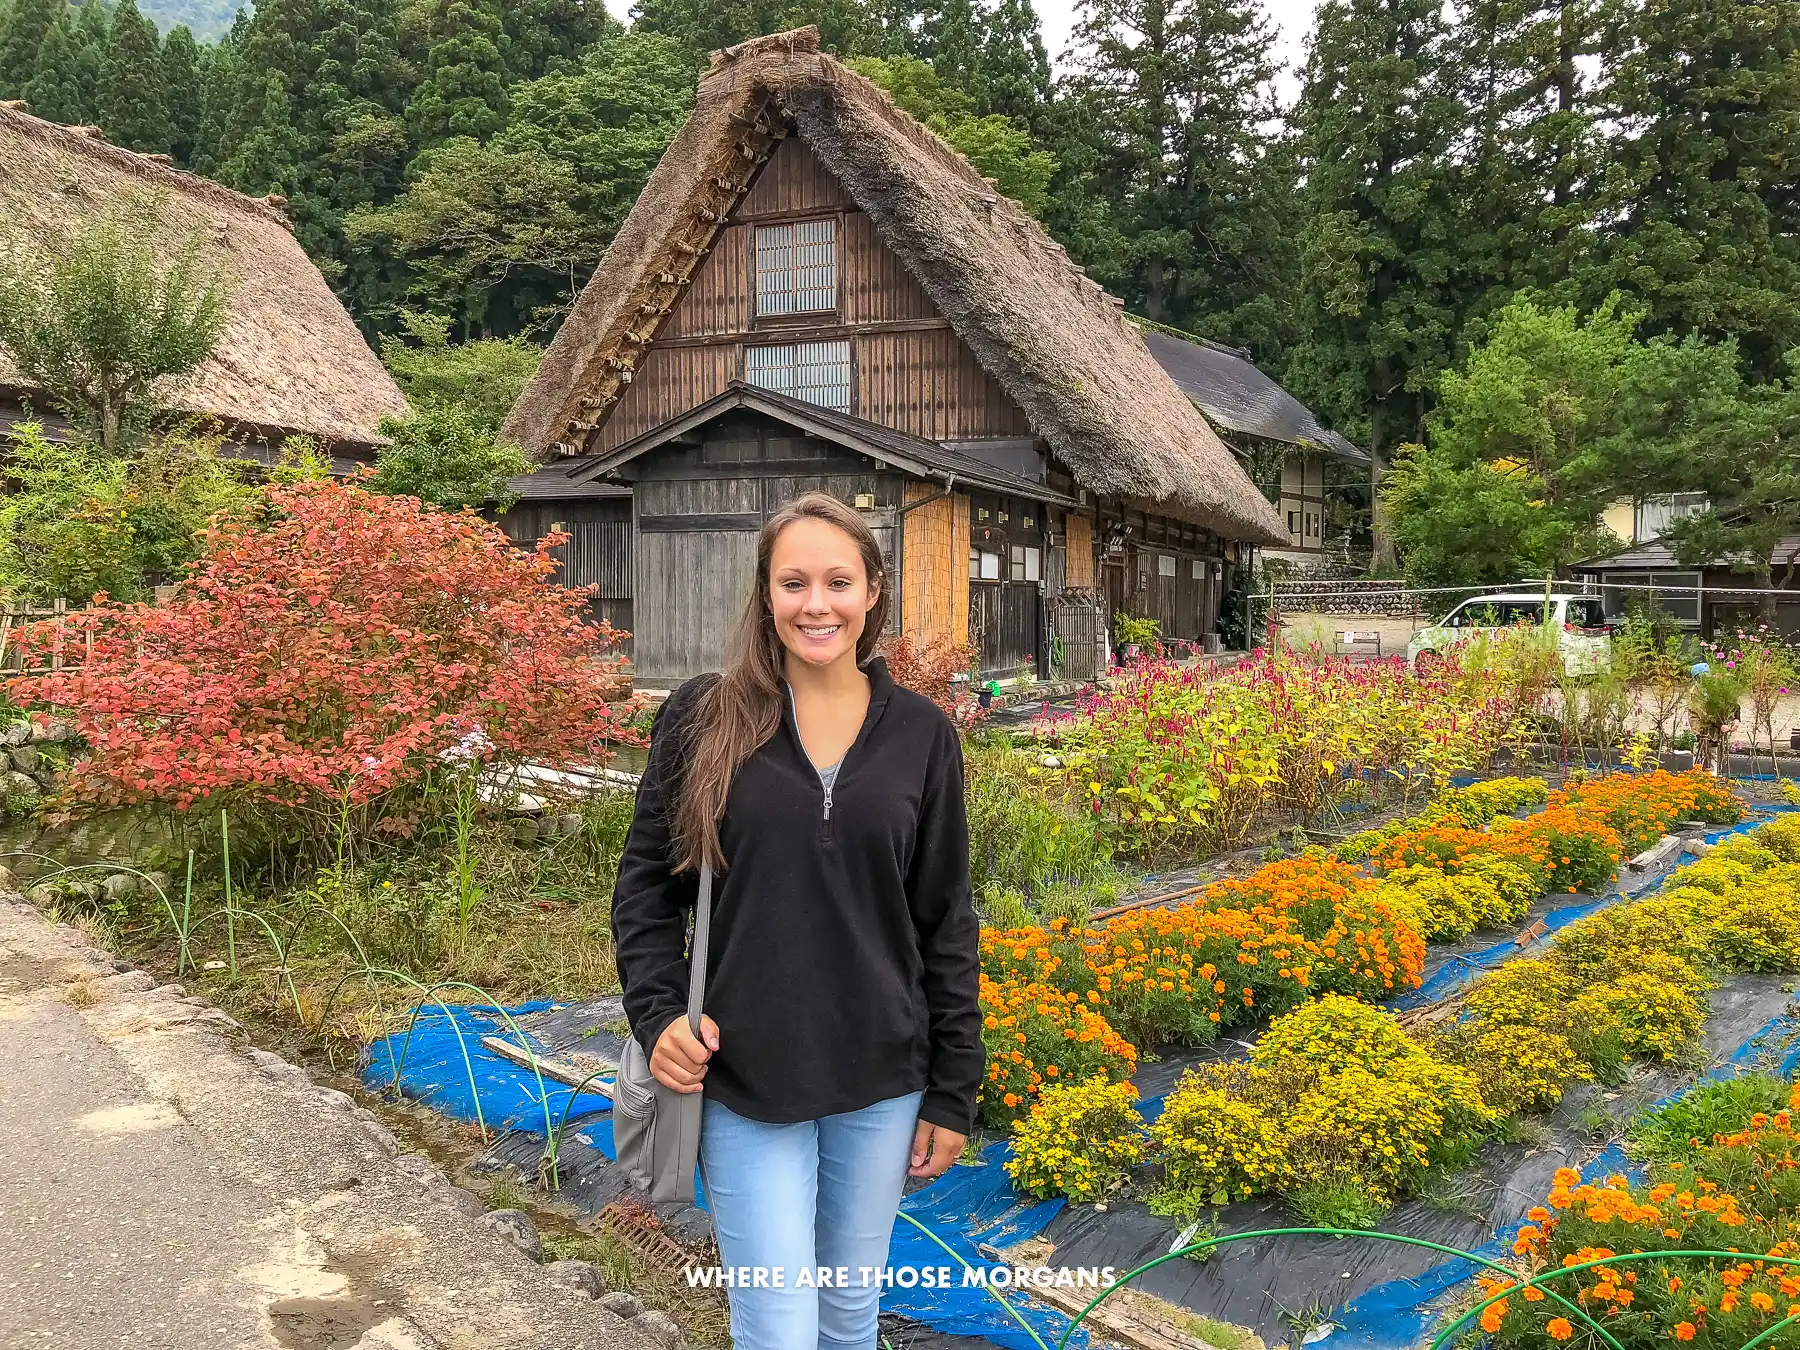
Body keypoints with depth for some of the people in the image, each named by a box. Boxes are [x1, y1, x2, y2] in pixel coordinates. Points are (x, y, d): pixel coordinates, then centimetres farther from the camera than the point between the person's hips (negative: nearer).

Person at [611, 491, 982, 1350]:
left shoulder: (921, 734, -1)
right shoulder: (703, 719, -5)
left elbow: (945, 922, 3)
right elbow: (646, 883, 3)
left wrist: (952, 1091, 3)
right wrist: (658, 1013, -12)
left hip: (881, 1083, 2)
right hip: (744, 1083, -2)